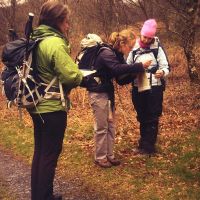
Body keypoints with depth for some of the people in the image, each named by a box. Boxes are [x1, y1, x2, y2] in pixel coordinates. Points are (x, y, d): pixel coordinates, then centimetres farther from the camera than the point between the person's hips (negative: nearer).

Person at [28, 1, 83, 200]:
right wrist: (82, 75, -1)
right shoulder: (55, 43, -20)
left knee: (40, 151, 18)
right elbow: (73, 77, -22)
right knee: (50, 154, 3)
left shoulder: (35, 40, 7)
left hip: (37, 105, 9)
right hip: (53, 107, -9)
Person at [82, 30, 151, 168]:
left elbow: (121, 78, 8)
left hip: (108, 92, 9)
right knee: (101, 127, -1)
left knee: (111, 125, 11)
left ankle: (109, 155, 20)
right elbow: (117, 69, -38)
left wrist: (136, 72, -8)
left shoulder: (118, 55, 6)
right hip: (98, 93, -9)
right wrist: (140, 66, -37)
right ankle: (100, 157, 11)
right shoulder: (106, 54, -21)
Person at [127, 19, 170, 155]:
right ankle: (144, 144, 24)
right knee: (142, 118, 13)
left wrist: (162, 72, -28)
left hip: (154, 89, -4)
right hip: (138, 89, 4)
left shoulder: (158, 49, -4)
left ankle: (149, 147, 7)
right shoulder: (134, 49, 5)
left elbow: (166, 67, -6)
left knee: (152, 119, 0)